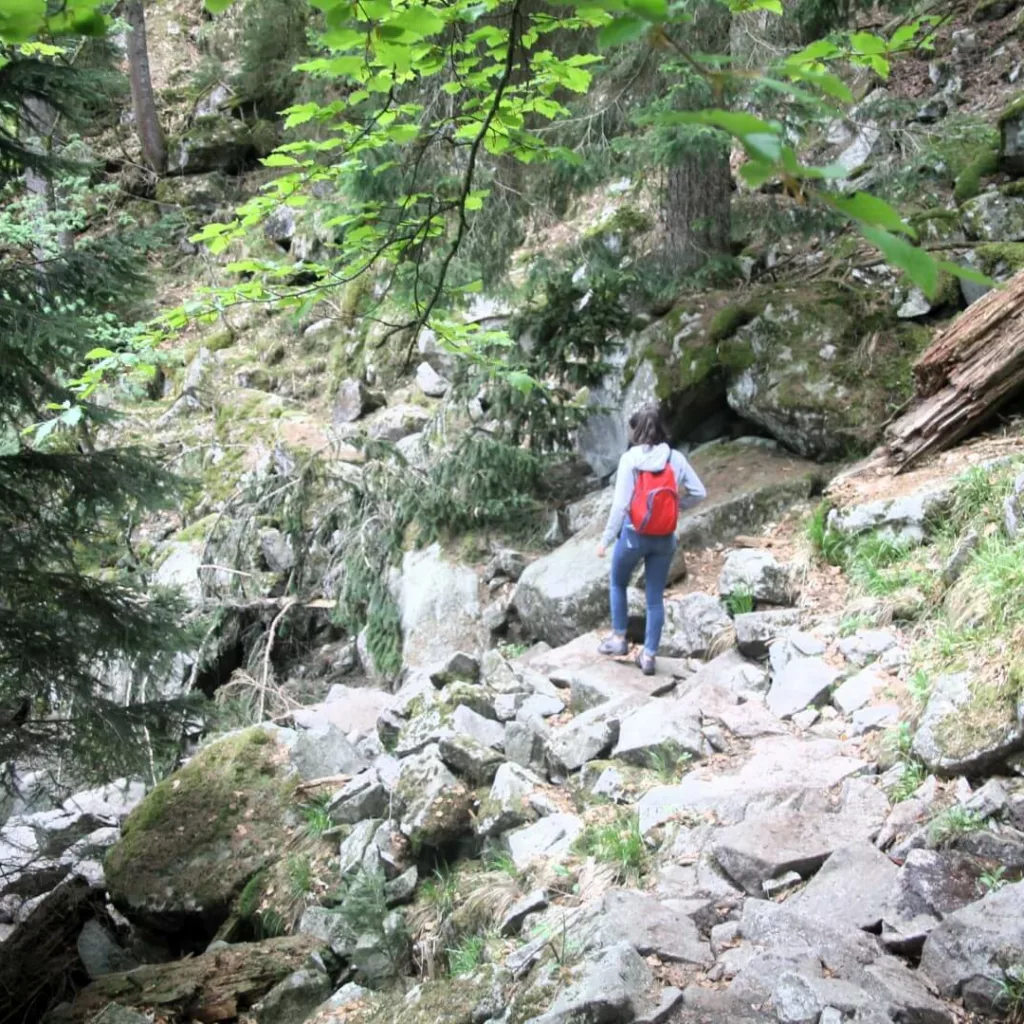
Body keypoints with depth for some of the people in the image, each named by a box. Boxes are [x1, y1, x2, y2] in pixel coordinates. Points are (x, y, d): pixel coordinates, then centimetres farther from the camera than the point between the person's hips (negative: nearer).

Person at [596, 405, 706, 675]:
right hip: (664, 539, 3)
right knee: (655, 597, 11)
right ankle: (648, 655, 14)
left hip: (634, 535, -3)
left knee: (618, 584, 23)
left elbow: (620, 504, -16)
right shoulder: (675, 458, -4)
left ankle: (619, 639, 27)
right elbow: (698, 493, -3)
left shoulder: (630, 459, -13)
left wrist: (606, 539, -9)